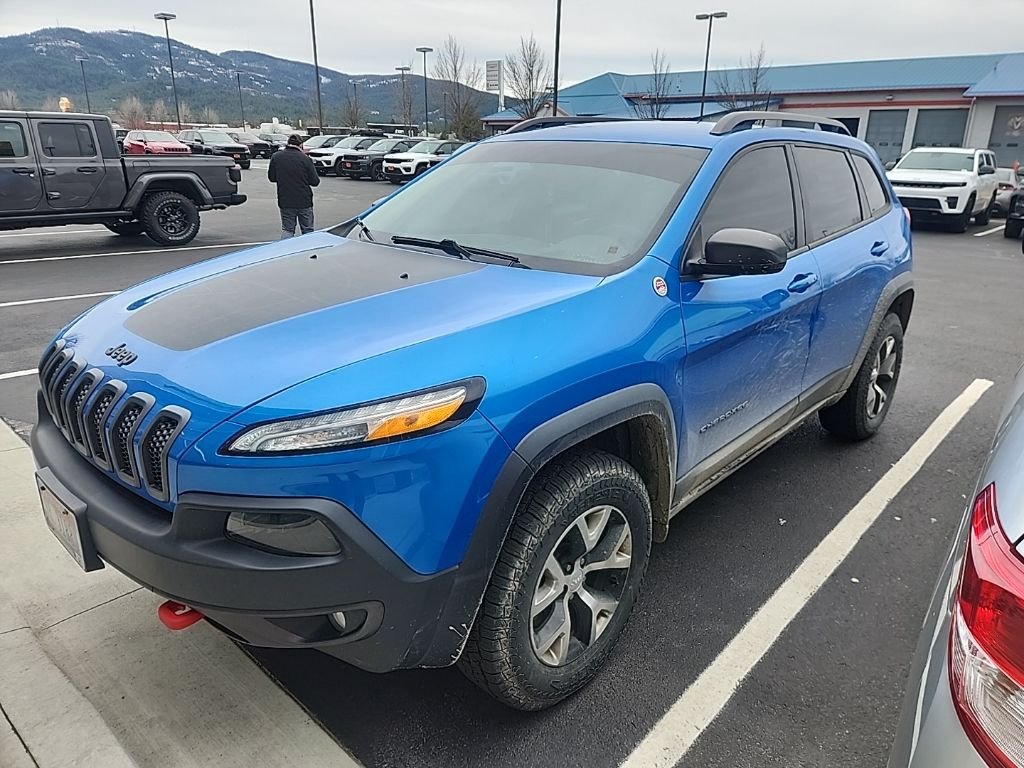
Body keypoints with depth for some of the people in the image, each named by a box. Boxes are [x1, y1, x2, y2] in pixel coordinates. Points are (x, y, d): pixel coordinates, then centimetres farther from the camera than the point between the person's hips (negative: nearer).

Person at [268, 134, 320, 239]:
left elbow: (271, 177, 6)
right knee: (307, 231, 10)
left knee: (287, 230, 11)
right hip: (304, 201, -2)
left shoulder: (276, 157, -2)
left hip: (285, 201, 2)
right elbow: (315, 181, -8)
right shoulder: (305, 159, -10)